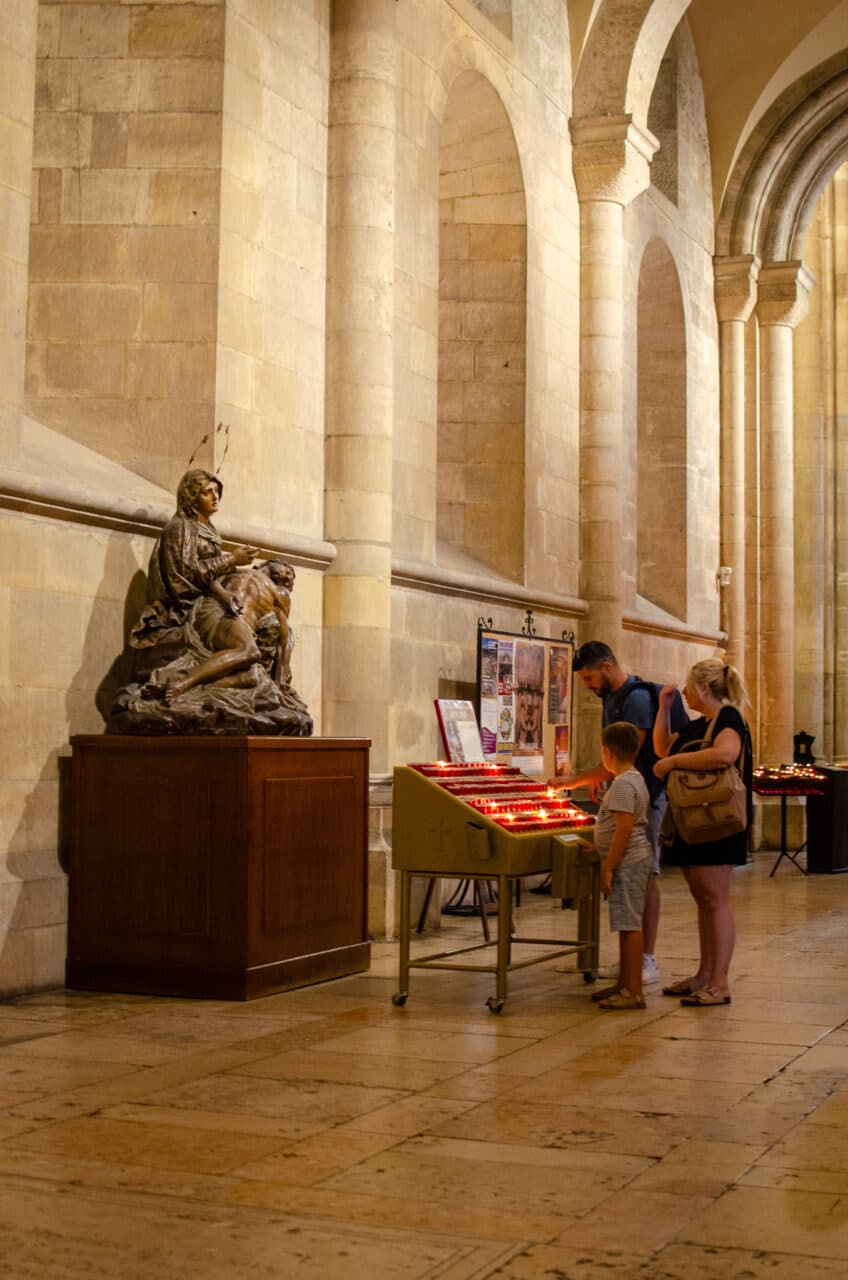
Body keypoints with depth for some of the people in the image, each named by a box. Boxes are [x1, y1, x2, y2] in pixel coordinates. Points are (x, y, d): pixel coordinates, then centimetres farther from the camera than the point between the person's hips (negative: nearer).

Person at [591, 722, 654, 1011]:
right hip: (635, 860, 11)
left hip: (629, 862, -11)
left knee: (629, 925, -8)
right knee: (628, 925, 15)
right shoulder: (635, 779, 16)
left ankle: (634, 992, -6)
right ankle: (624, 984, 23)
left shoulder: (623, 784, -17)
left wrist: (608, 868, -20)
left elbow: (624, 828, -22)